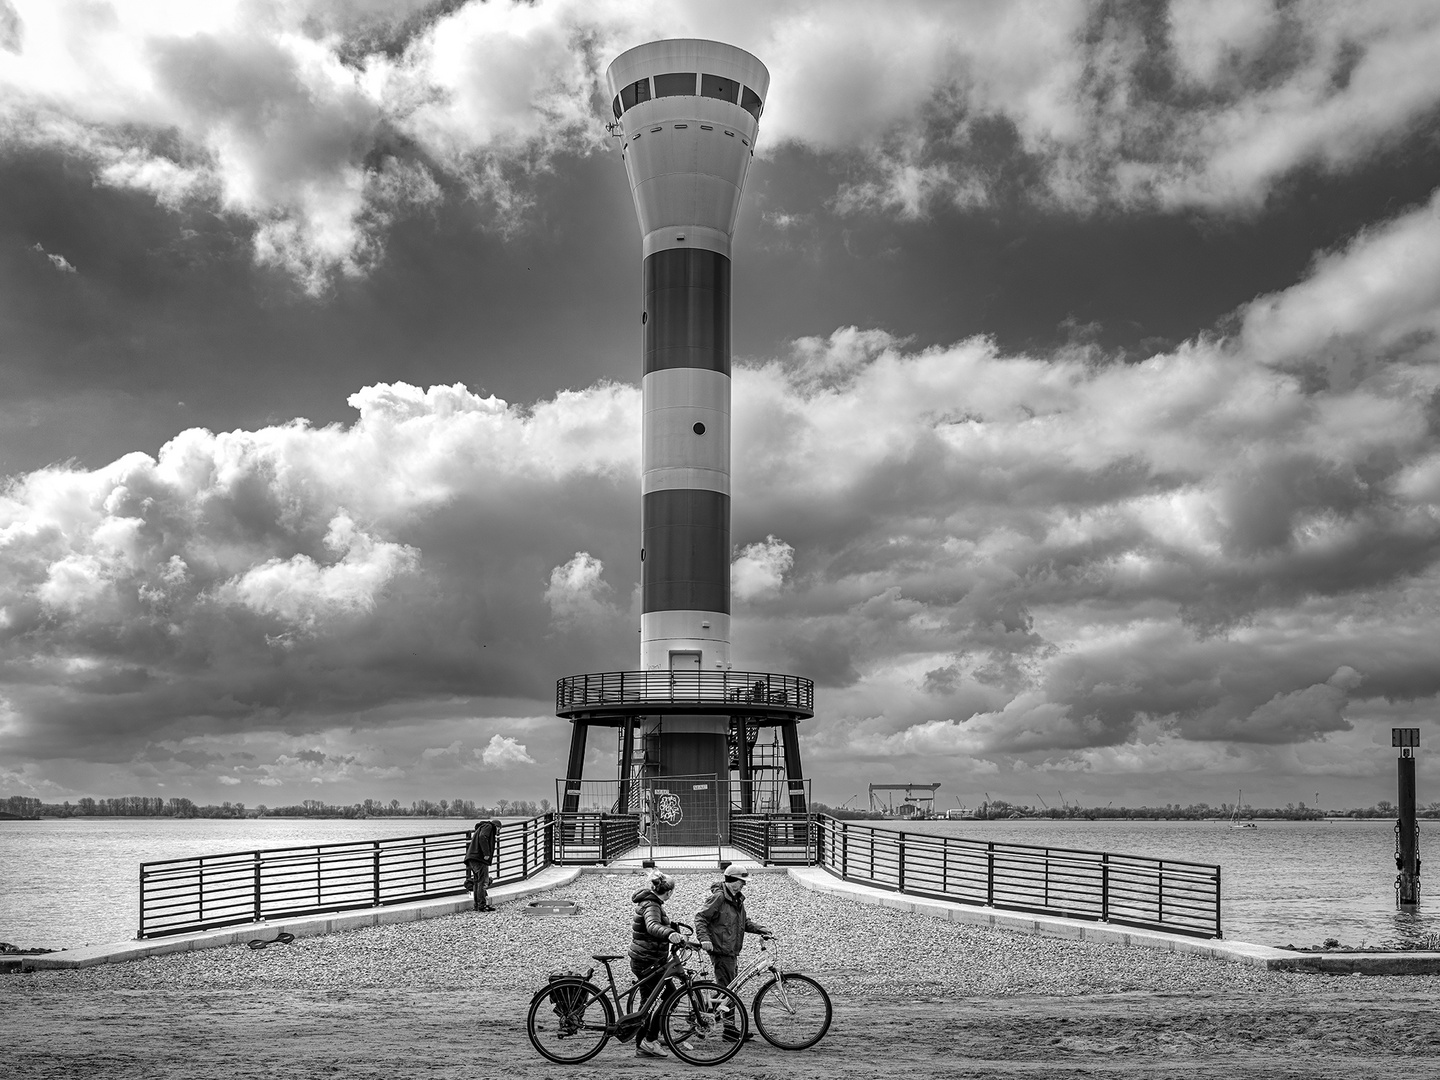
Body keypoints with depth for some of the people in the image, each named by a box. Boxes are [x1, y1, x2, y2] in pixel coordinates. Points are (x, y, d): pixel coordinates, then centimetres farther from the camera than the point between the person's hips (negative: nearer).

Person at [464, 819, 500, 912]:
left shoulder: (481, 827, 29)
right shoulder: (488, 826, 1)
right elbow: (482, 837, -19)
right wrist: (486, 853, -20)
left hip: (472, 858, 10)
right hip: (479, 858, -10)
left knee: (477, 881, 12)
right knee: (483, 881, -11)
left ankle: (477, 905, 15)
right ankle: (482, 905, -14)